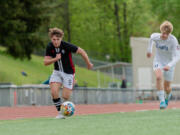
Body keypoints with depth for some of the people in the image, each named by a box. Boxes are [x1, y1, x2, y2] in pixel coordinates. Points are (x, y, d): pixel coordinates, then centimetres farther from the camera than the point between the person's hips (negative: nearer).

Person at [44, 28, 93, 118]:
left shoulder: (67, 46, -22)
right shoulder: (50, 47, -9)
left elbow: (82, 51, -14)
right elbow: (45, 62, -7)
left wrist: (89, 64, -3)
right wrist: (55, 59, -26)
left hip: (68, 73, -3)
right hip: (57, 72, 3)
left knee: (65, 96, -7)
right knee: (54, 92, -18)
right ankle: (60, 112, -3)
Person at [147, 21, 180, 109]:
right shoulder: (155, 36, -18)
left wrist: (169, 65, -43)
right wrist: (149, 50, 20)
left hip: (169, 63, -1)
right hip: (158, 61, 1)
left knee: (166, 88, 9)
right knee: (158, 77, -32)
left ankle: (168, 95, 48)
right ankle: (162, 101, -27)